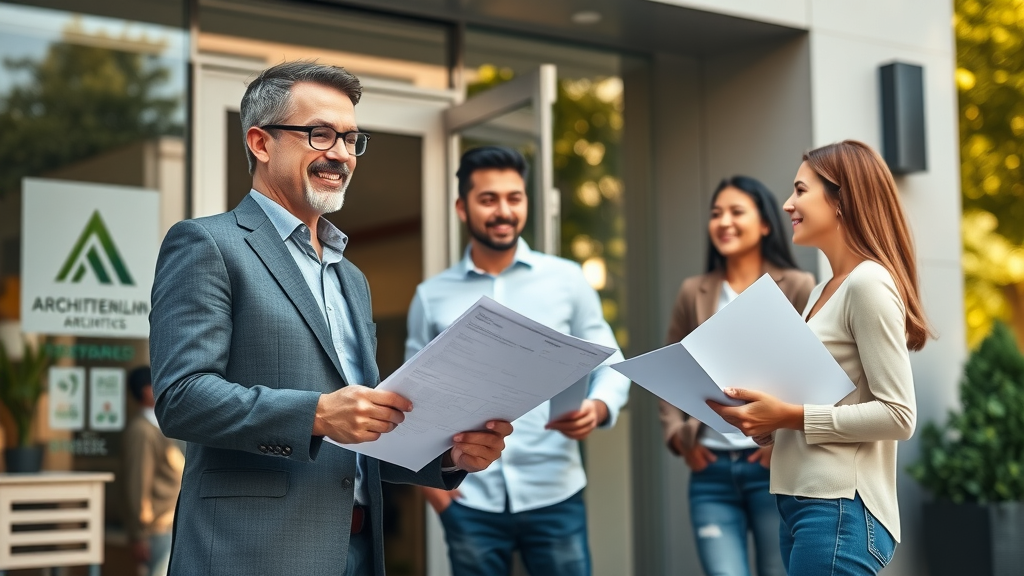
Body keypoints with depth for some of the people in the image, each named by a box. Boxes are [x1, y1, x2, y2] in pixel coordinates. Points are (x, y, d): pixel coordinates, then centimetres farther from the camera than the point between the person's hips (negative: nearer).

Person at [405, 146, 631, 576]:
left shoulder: (567, 280, 3)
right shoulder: (432, 296, 7)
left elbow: (610, 365, 5)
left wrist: (597, 407, -17)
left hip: (554, 495, -1)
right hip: (469, 501, 1)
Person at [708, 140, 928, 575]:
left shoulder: (869, 283, -11)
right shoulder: (823, 292, 16)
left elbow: (898, 416, -17)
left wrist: (791, 416, -18)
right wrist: (766, 420, 1)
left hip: (841, 510, -9)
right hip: (802, 503, 9)